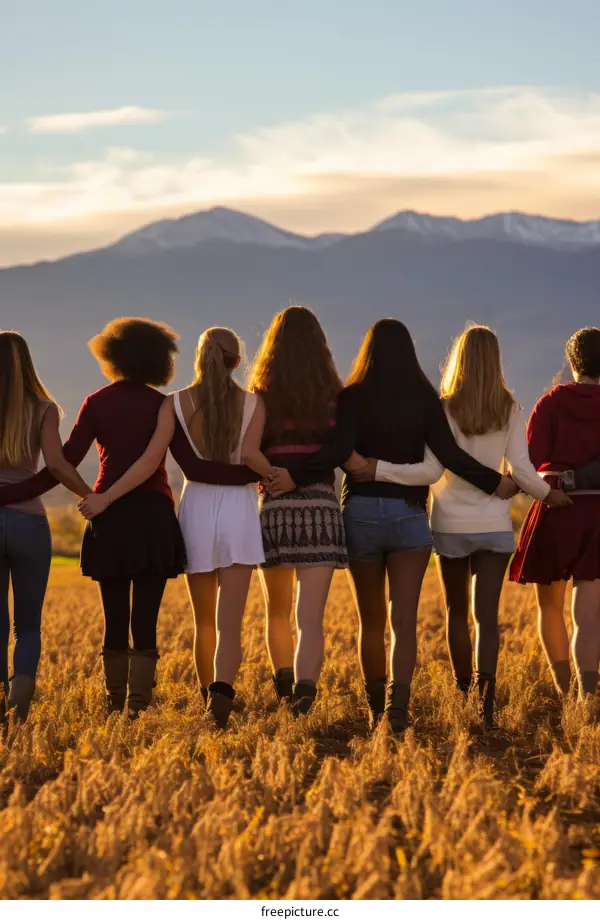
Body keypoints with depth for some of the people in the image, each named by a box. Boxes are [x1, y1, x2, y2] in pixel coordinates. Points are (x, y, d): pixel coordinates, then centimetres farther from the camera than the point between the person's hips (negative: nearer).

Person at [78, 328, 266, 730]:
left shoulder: (176, 403, -1)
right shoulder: (252, 403, -2)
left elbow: (151, 460, -11)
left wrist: (105, 498, -7)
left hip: (197, 509, 1)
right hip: (239, 509, -1)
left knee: (204, 621, 16)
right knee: (230, 622, -8)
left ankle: (209, 701, 23)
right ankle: (221, 695, -31)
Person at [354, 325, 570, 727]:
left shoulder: (444, 409, -8)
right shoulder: (510, 410, -2)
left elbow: (431, 471, -16)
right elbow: (521, 471, -3)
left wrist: (376, 469, -16)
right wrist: (549, 492, 17)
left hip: (451, 525, -1)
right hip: (495, 525, 1)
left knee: (457, 613, 16)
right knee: (487, 616, -3)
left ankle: (464, 693, 26)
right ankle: (486, 692, -23)